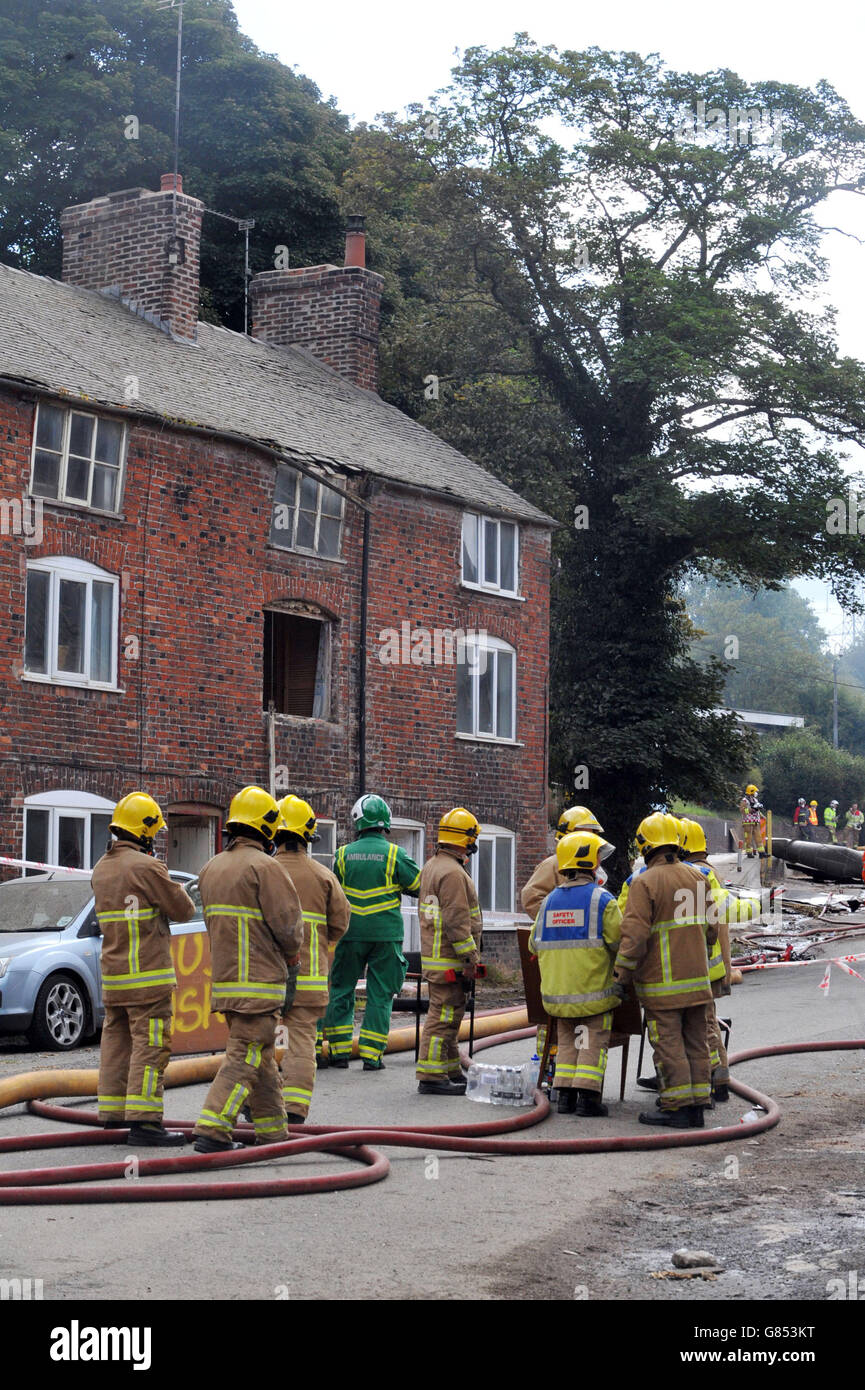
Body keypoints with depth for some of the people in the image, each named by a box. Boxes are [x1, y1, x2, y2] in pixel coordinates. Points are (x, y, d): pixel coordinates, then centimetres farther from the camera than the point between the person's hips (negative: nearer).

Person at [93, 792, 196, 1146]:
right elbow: (183, 910, -9)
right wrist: (176, 892, 12)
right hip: (147, 972, -8)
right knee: (150, 1045, -8)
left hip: (113, 974, 8)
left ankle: (113, 1110, 22)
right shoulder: (146, 867, -15)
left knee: (117, 1040, 15)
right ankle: (143, 1119, -12)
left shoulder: (101, 869, 11)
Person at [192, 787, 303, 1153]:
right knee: (244, 1057, -6)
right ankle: (211, 1130, -13)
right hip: (259, 981, -8)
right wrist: (290, 954, 6)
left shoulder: (211, 868, 12)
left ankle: (273, 1131, 22)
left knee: (262, 1057, 16)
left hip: (224, 979, 8)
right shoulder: (264, 867, -13)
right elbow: (289, 924, -15)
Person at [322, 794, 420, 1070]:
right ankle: (371, 1055, 3)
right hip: (386, 934, -1)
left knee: (341, 990, 12)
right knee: (380, 995, 5)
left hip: (351, 933, 1)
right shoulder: (395, 854, -6)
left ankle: (339, 1050, 11)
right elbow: (421, 886, -1)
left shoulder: (344, 854, 0)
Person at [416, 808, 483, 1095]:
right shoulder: (452, 873, -18)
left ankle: (451, 1070, 26)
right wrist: (469, 958, -18)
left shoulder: (432, 866, 15)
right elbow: (457, 921, -22)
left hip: (433, 955, 11)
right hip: (448, 960, -11)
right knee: (444, 1015, -7)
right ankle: (431, 1076, -5)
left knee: (448, 1015, 17)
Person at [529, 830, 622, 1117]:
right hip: (593, 991, -5)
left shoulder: (549, 901, 7)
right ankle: (587, 1096, -2)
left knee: (567, 1042, 15)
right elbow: (619, 943, -12)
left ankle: (565, 1095, 11)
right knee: (592, 1042, 3)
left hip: (558, 993, 5)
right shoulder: (602, 899, -10)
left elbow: (534, 945, 11)